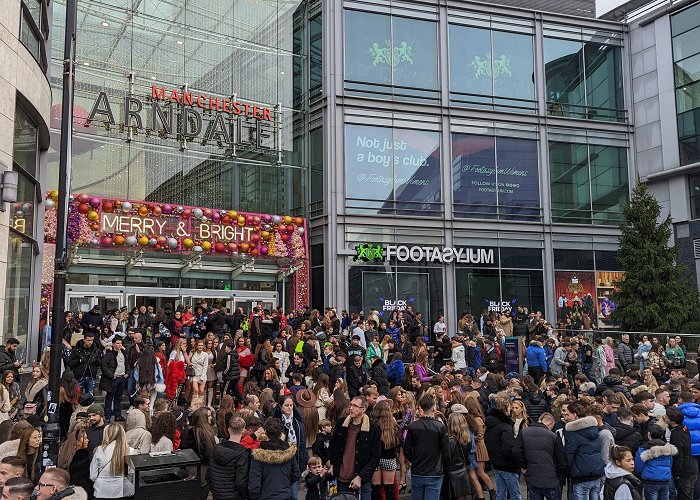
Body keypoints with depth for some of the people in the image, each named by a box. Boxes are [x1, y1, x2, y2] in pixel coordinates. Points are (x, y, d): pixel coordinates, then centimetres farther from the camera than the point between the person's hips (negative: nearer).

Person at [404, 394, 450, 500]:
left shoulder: (412, 427, -5)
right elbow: (446, 452, -9)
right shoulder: (440, 427, -11)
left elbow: (406, 451, -2)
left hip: (416, 474, 3)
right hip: (434, 475, -2)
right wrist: (443, 467, 9)